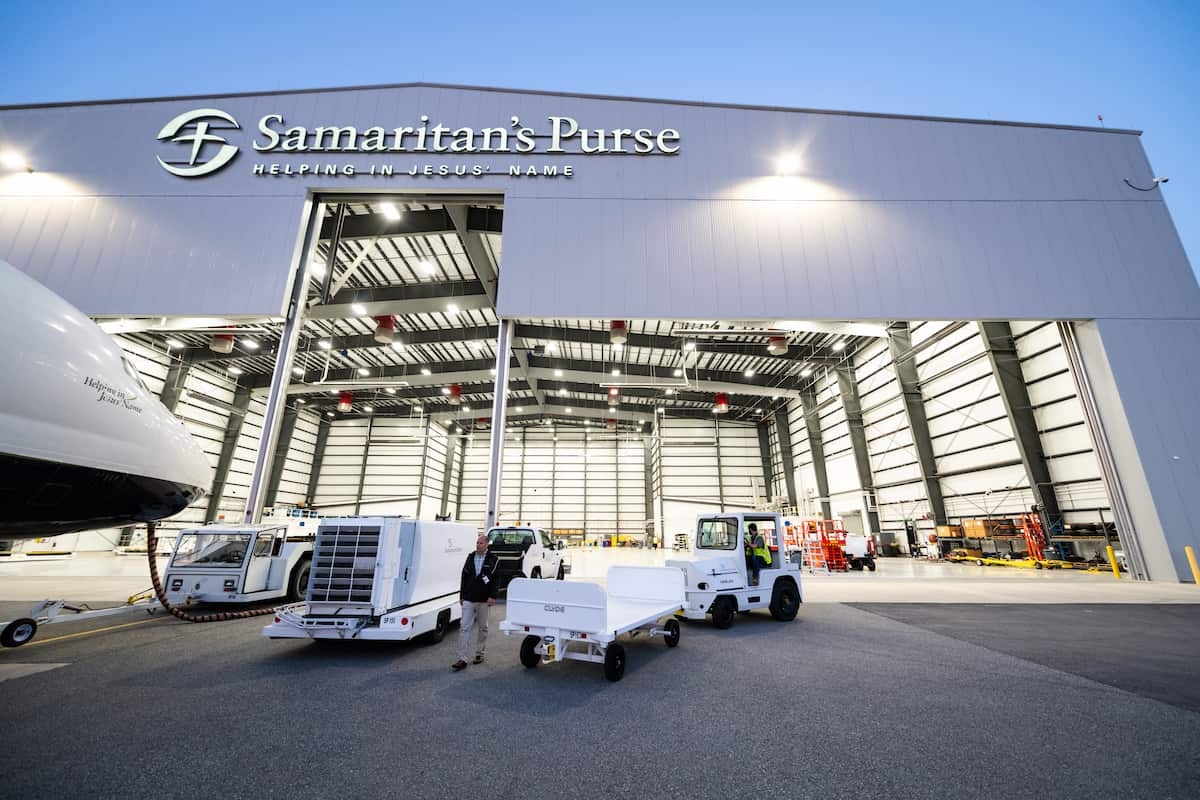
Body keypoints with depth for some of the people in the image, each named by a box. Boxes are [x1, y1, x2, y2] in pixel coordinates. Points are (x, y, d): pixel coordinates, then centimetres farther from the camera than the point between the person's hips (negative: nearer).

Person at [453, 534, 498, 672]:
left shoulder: (492, 559, -5)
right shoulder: (470, 557, 6)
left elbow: (496, 579, -7)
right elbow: (464, 577, 10)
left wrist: (492, 596, -14)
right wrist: (461, 595, 9)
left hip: (484, 600, -2)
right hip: (468, 600, 2)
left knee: (483, 628, 11)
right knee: (464, 627, -3)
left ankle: (479, 654, 27)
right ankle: (462, 659, 1)